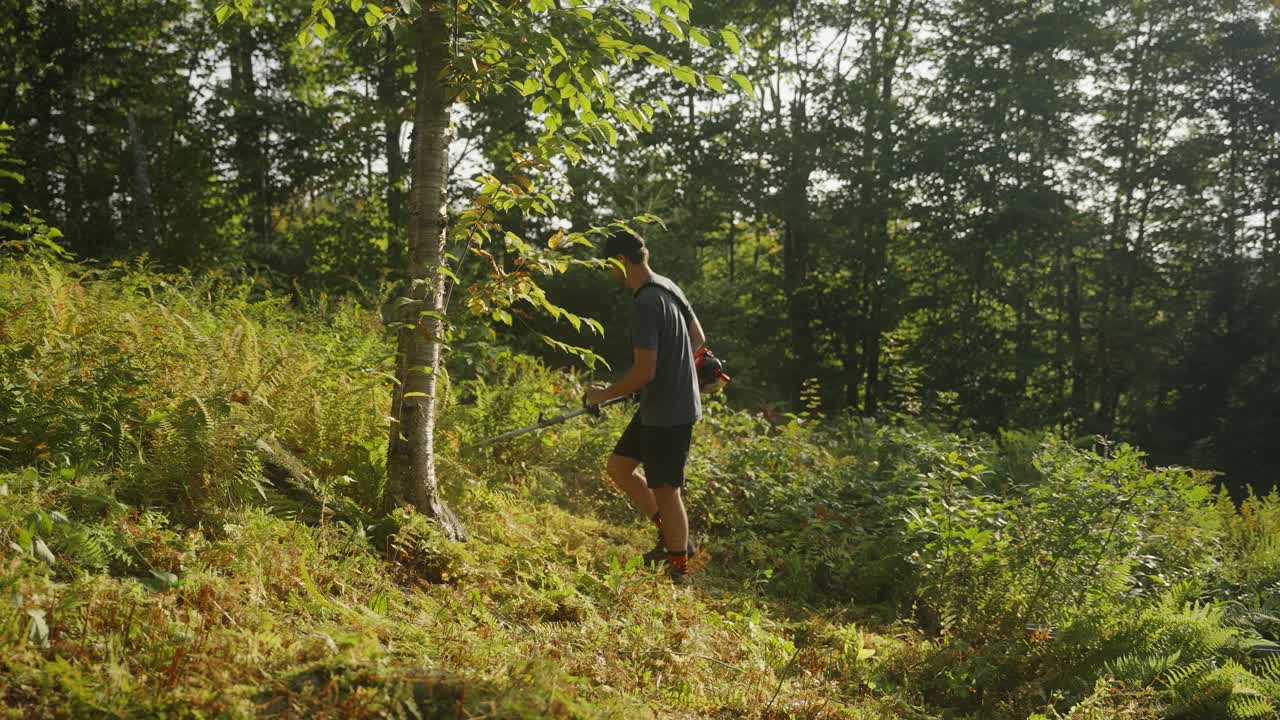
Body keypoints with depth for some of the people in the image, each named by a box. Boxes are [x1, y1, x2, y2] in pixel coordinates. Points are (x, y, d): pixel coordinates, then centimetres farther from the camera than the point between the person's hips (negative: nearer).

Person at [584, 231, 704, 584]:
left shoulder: (645, 304, -22)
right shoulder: (669, 287, 8)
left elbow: (644, 372, -24)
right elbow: (698, 340, 18)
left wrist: (605, 394, -10)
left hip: (667, 413, -10)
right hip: (675, 402, 10)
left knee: (665, 489, 2)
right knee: (618, 466, 16)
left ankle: (679, 570, 15)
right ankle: (673, 536, 24)